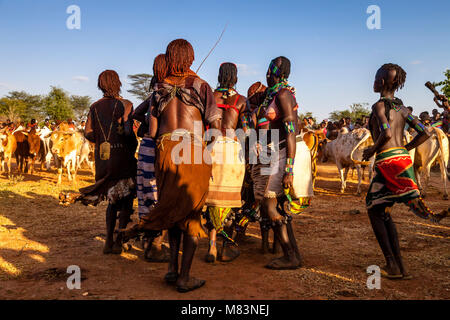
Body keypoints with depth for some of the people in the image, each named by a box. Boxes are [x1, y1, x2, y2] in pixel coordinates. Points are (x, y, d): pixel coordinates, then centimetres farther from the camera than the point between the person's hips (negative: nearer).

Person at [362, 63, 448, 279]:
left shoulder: (379, 105, -6)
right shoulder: (402, 108, 16)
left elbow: (386, 133, -22)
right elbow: (424, 133, 14)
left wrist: (372, 150, -7)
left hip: (387, 161, -8)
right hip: (403, 158, 8)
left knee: (374, 211, 6)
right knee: (381, 211, 16)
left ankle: (392, 266, 3)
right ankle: (399, 267, 16)